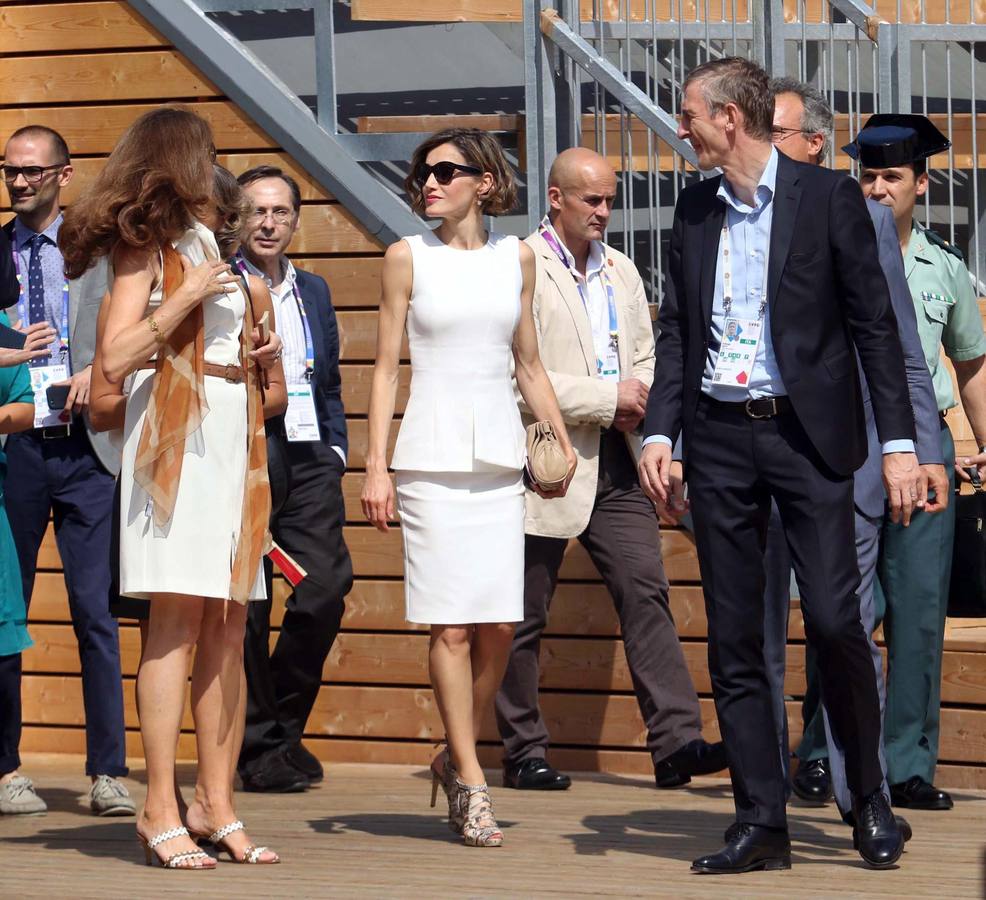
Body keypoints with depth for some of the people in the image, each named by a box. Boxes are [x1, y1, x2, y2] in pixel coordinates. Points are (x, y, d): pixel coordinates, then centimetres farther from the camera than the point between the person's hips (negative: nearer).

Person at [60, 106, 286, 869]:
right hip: (175, 445, -7)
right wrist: (185, 297, -13)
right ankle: (161, 812, -11)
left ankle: (217, 806, 4)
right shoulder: (148, 247, 1)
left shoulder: (218, 247, 21)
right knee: (178, 623, -11)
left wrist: (261, 327, 7)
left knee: (228, 632, 2)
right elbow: (115, 359, -10)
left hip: (233, 446, 7)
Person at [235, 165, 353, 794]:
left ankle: (285, 726, 7)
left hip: (307, 459, 5)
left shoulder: (314, 291, 20)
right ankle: (259, 747, 7)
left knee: (329, 583, -9)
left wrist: (337, 448, 15)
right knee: (244, 603, -3)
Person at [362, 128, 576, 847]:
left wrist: (561, 436, 8)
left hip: (499, 457, 3)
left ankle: (456, 758, 18)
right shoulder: (409, 257, 3)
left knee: (499, 625, -2)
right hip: (432, 456, -3)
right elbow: (386, 367, 3)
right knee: (451, 625, -5)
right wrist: (375, 464, -3)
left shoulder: (517, 257, 10)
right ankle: (472, 785, 0)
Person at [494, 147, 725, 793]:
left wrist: (640, 400, -2)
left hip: (617, 462, 5)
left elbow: (646, 358, 21)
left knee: (646, 591, -6)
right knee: (525, 614, 3)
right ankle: (524, 752, 13)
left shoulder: (622, 272, 17)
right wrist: (607, 398, -14)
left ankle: (677, 741, -11)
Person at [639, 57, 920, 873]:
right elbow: (676, 332, 13)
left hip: (806, 436, -4)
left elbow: (875, 324, -3)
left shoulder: (828, 197, -3)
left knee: (834, 620, -10)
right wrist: (659, 431, 0)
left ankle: (870, 800, 9)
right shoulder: (695, 211, 10)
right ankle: (761, 824, 7)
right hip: (719, 441, 5)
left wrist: (899, 443, -9)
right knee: (734, 641, 3)